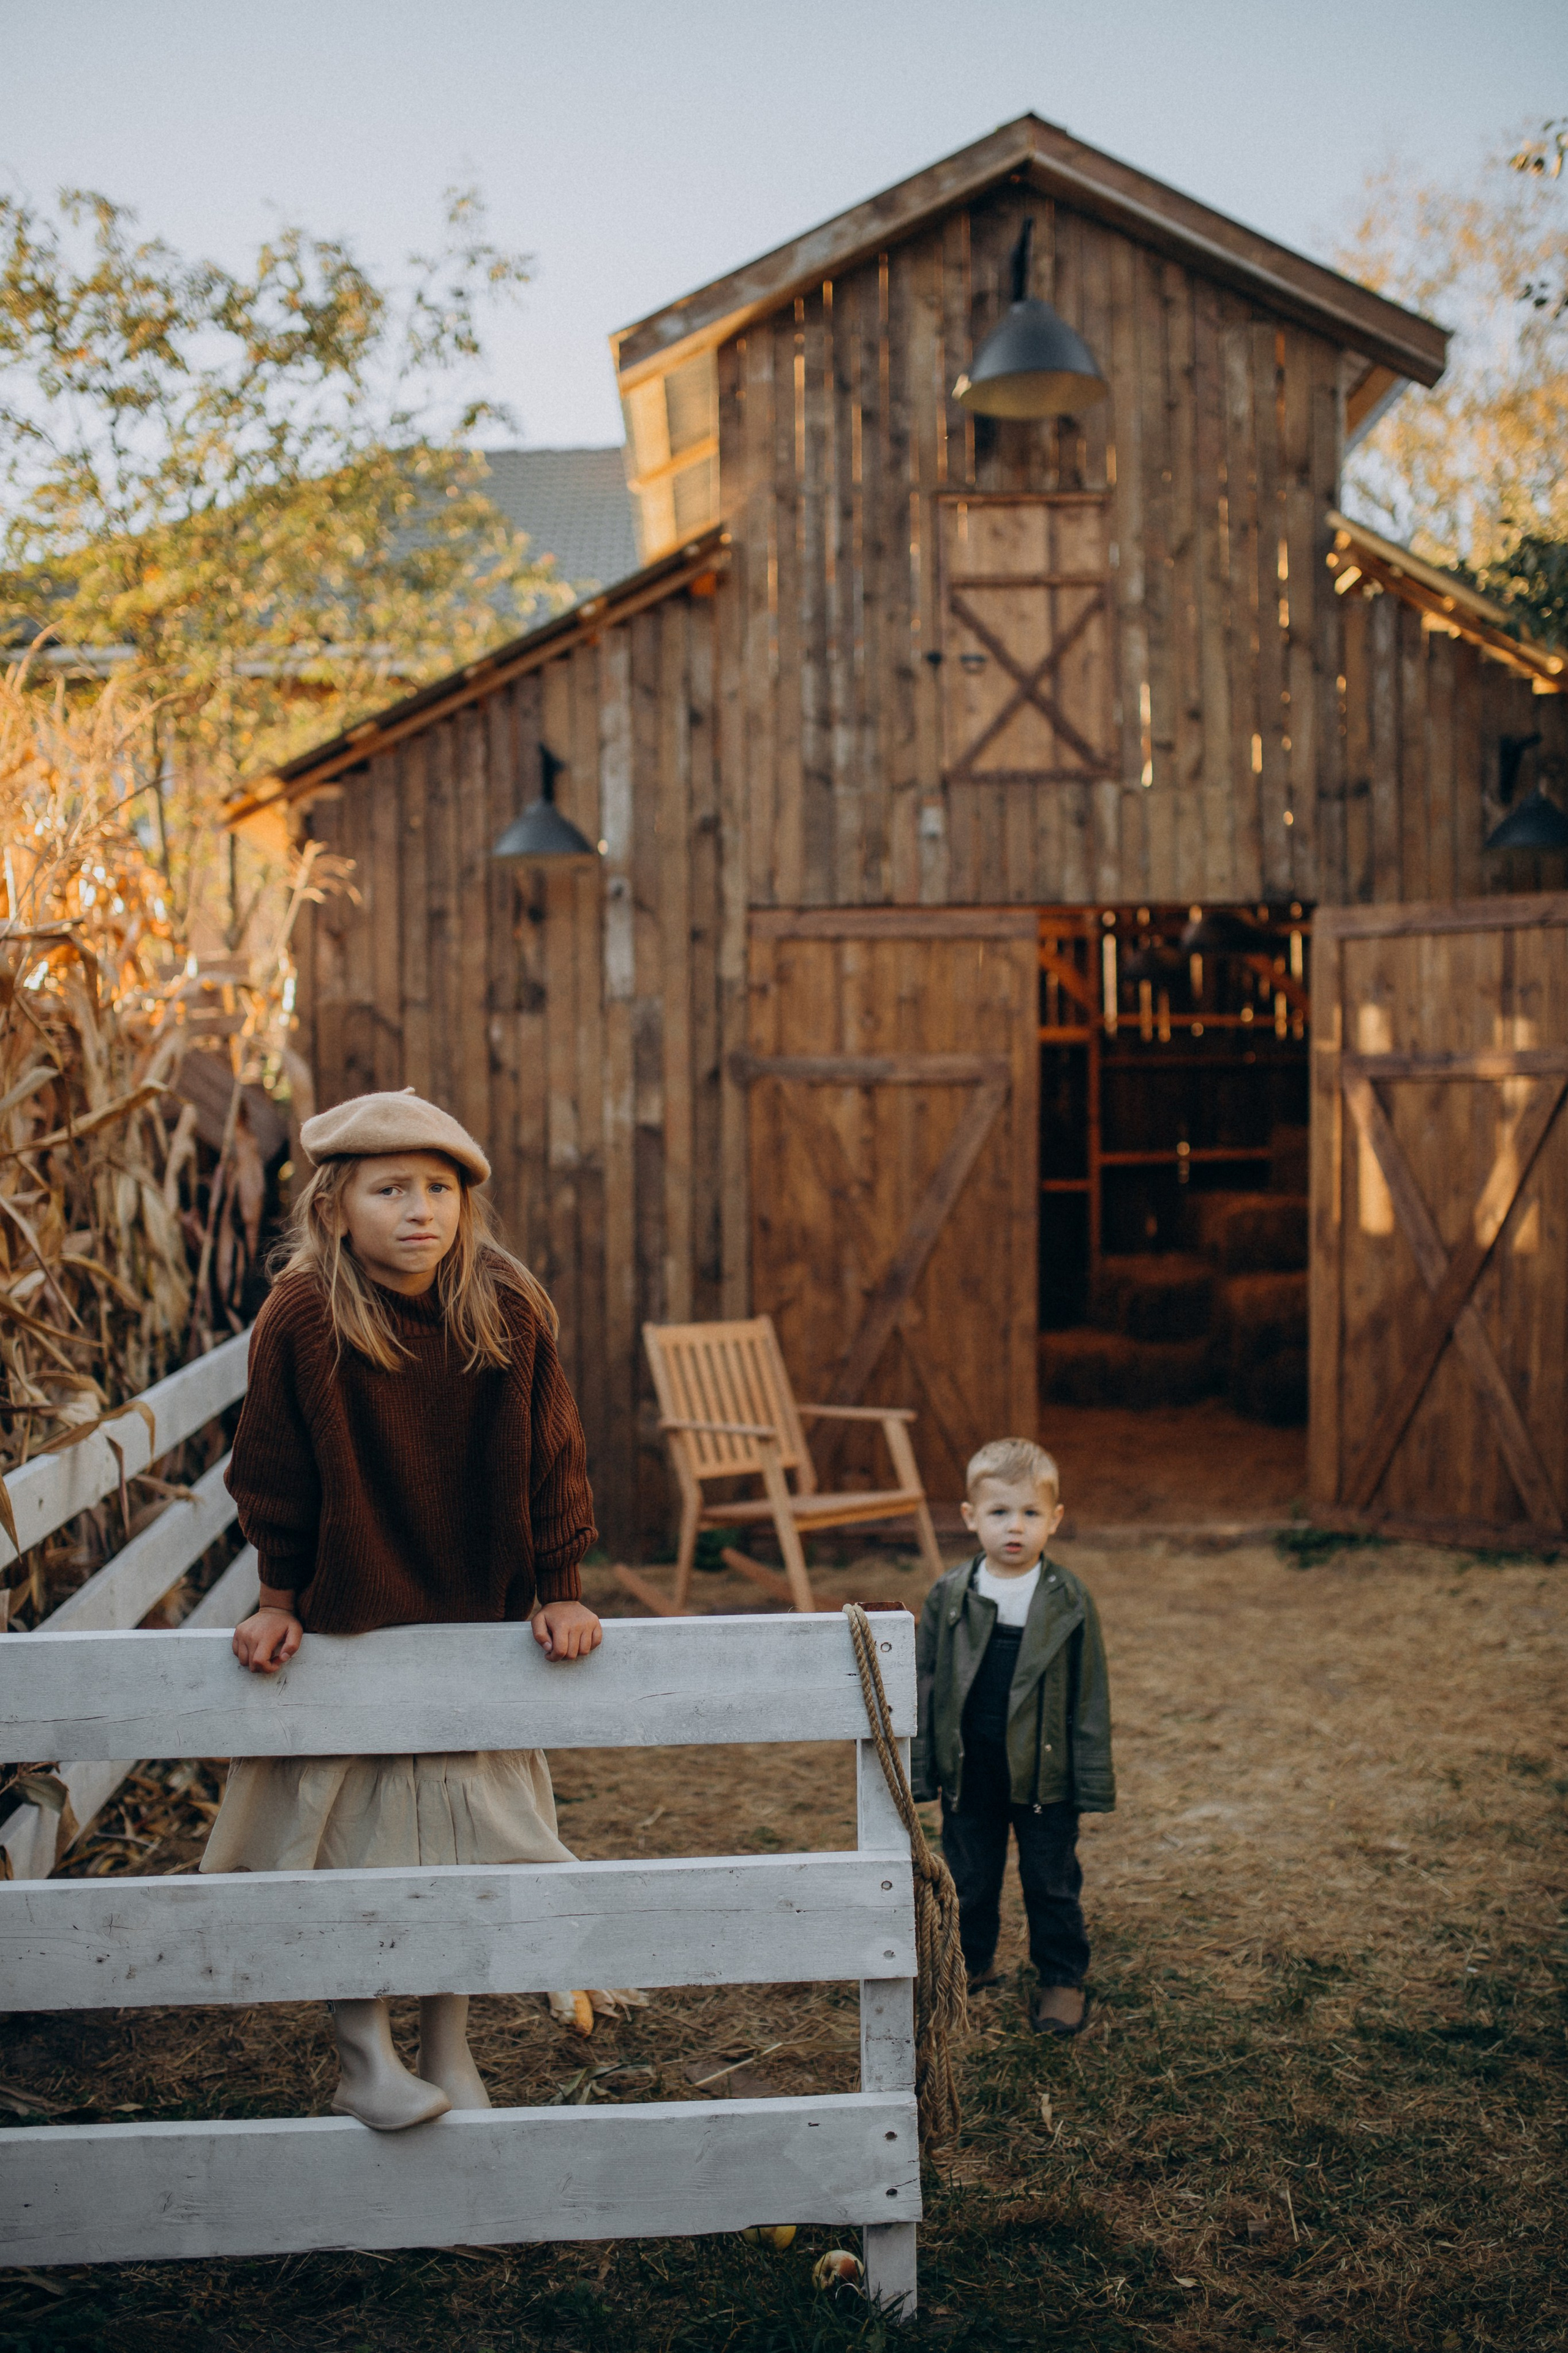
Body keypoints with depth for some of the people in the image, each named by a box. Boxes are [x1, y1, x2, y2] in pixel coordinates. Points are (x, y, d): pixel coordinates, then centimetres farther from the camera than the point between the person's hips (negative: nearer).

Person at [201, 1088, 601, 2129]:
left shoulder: (512, 1314, -12)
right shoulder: (302, 1320, -17)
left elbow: (552, 1463, -3)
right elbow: (273, 1473, -7)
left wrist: (560, 1593, -2)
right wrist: (280, 1602, -3)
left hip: (475, 1621, 2)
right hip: (344, 1624, -2)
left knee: (466, 1842, 9)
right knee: (348, 1844, 2)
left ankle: (449, 2052, 25)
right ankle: (366, 2060, 17)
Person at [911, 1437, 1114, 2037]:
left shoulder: (1069, 1601, -8)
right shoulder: (948, 1597, -4)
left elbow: (1090, 1695, -3)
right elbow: (925, 1684, 2)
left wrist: (1093, 1779, -3)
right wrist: (919, 1768, 0)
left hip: (1045, 1773, -2)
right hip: (969, 1770, 2)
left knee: (1051, 1882, 9)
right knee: (970, 1879, 16)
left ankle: (1061, 1979, 27)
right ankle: (971, 1962, 38)